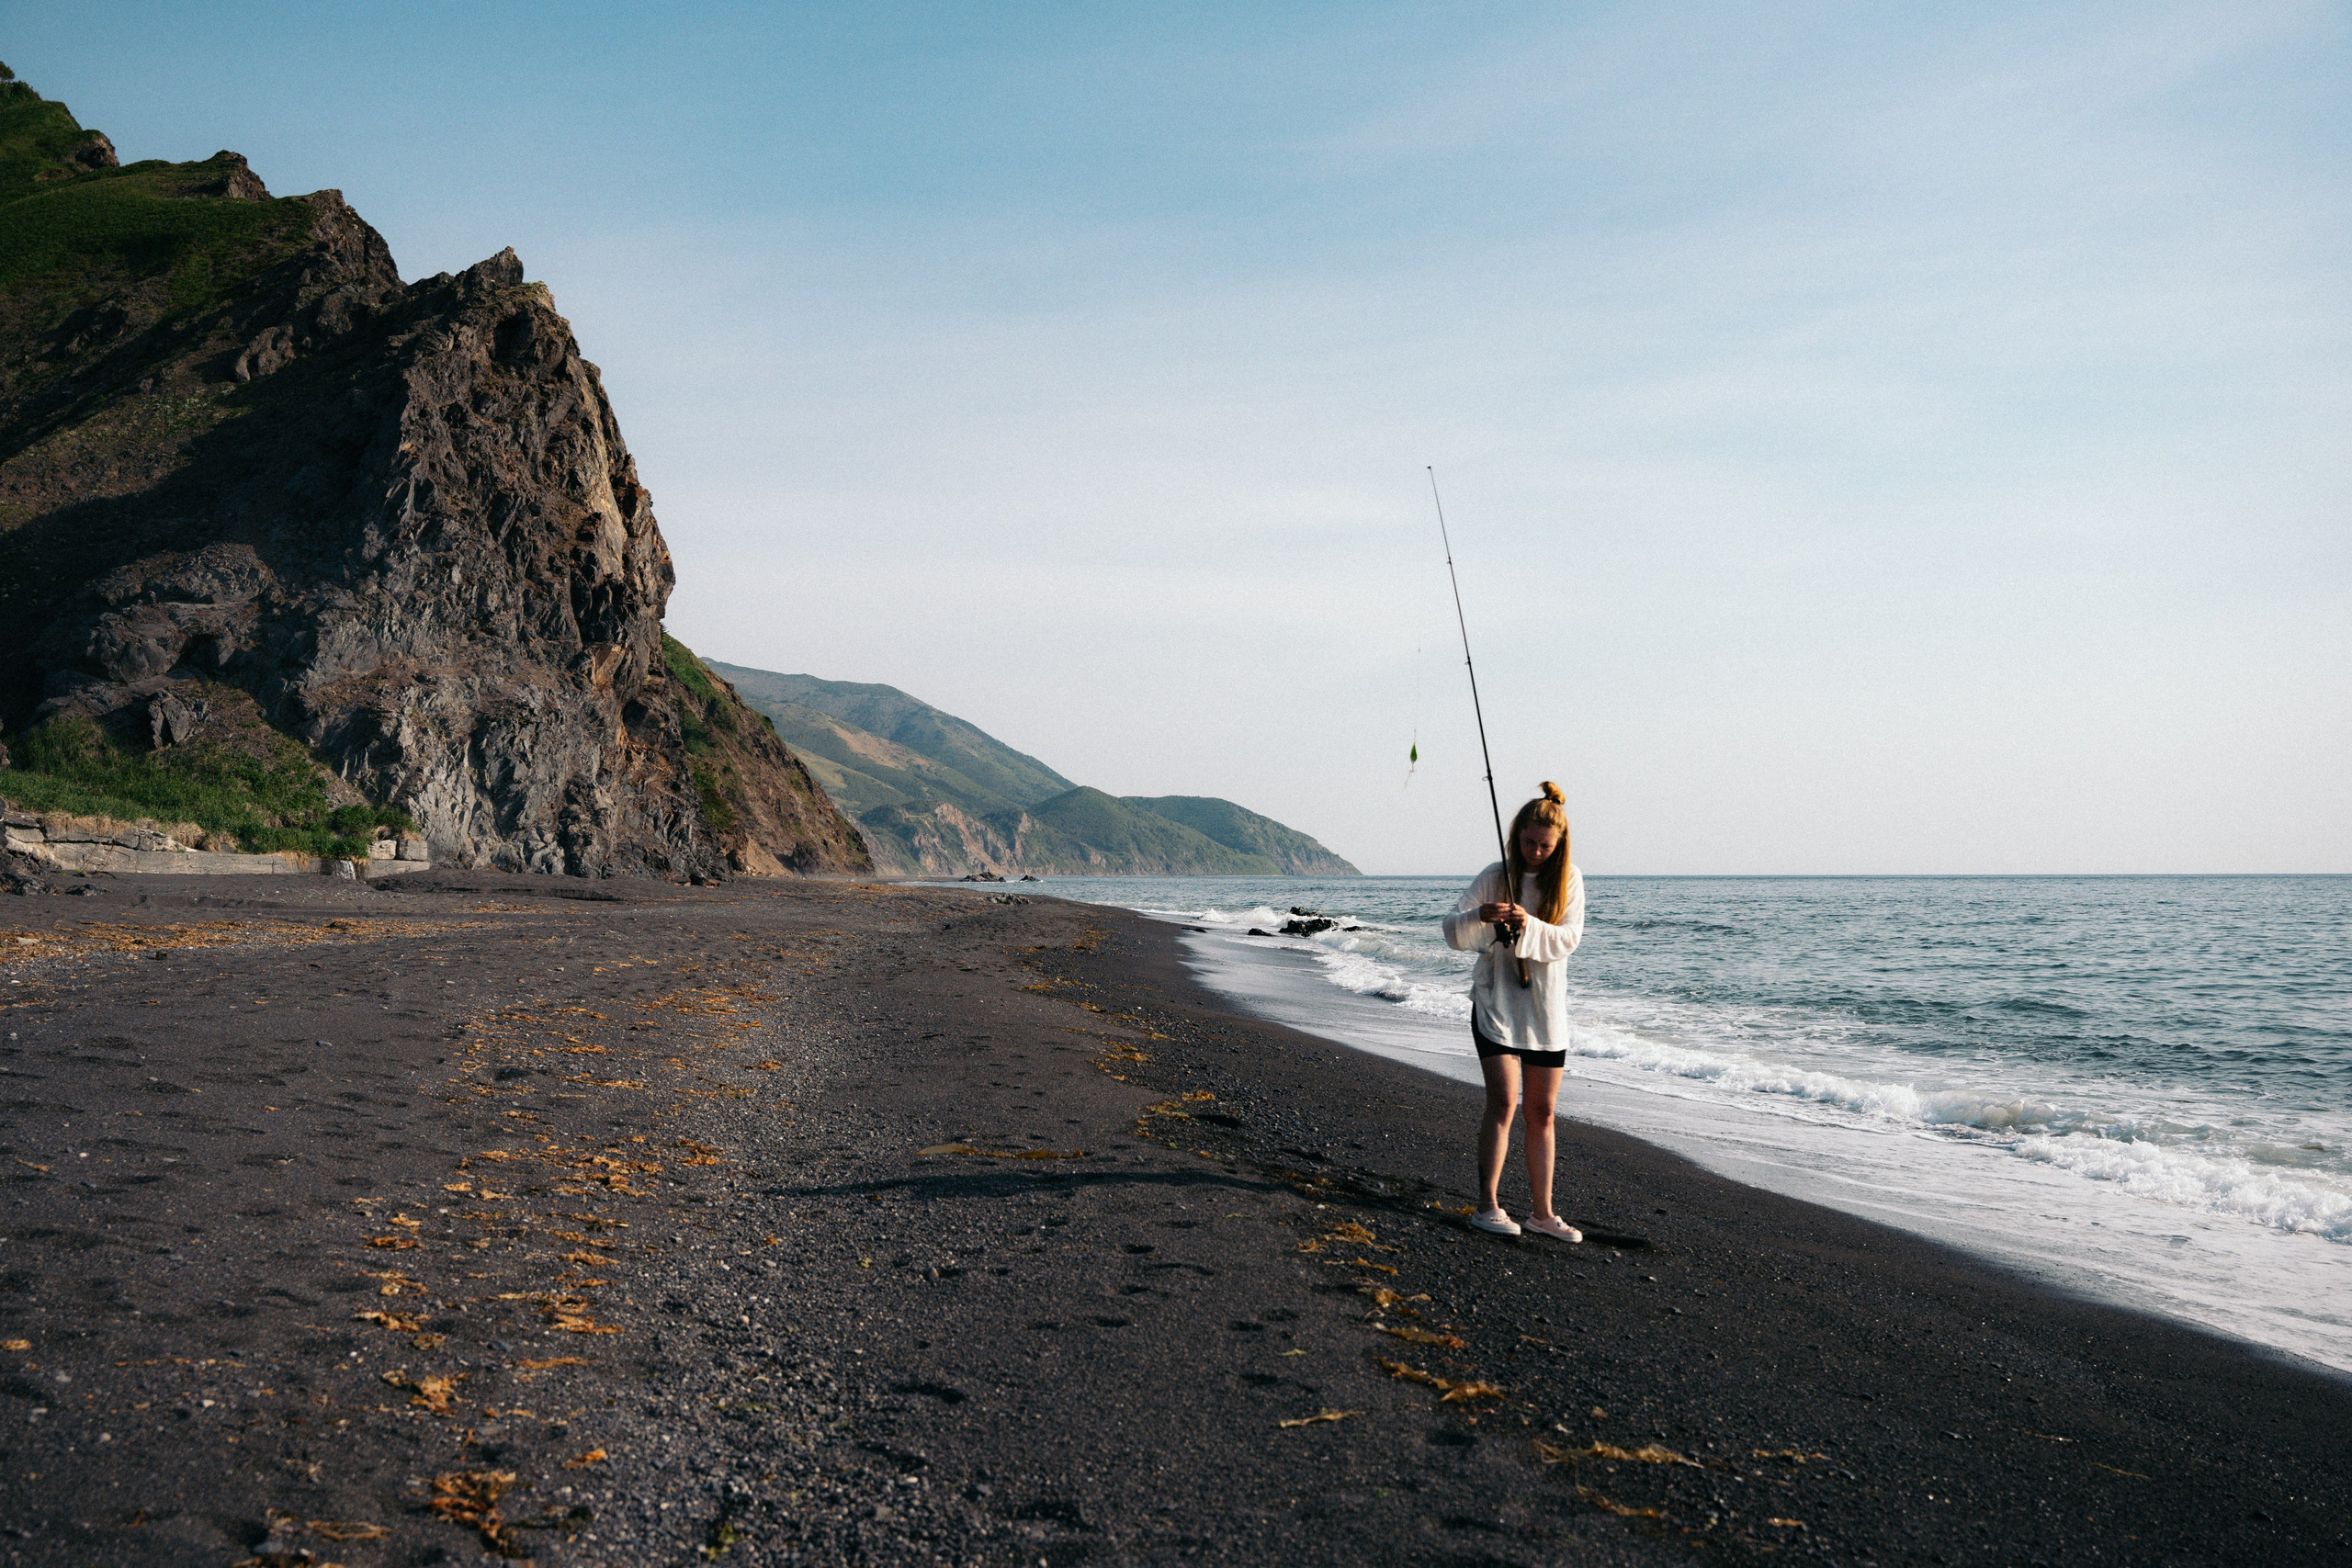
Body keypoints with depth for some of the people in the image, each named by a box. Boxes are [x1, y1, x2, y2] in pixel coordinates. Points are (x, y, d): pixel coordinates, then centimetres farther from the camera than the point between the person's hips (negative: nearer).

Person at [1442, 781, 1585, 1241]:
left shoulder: (1568, 879, 1)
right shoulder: (1496, 876, -4)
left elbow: (1569, 939, -10)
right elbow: (1453, 932, -9)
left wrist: (1530, 926, -27)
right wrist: (1479, 918, -30)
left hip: (1546, 1009, 3)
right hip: (1496, 1001, -3)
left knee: (1541, 1113, 7)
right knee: (1503, 1101, -14)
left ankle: (1542, 1213, 16)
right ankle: (1487, 1206, -9)